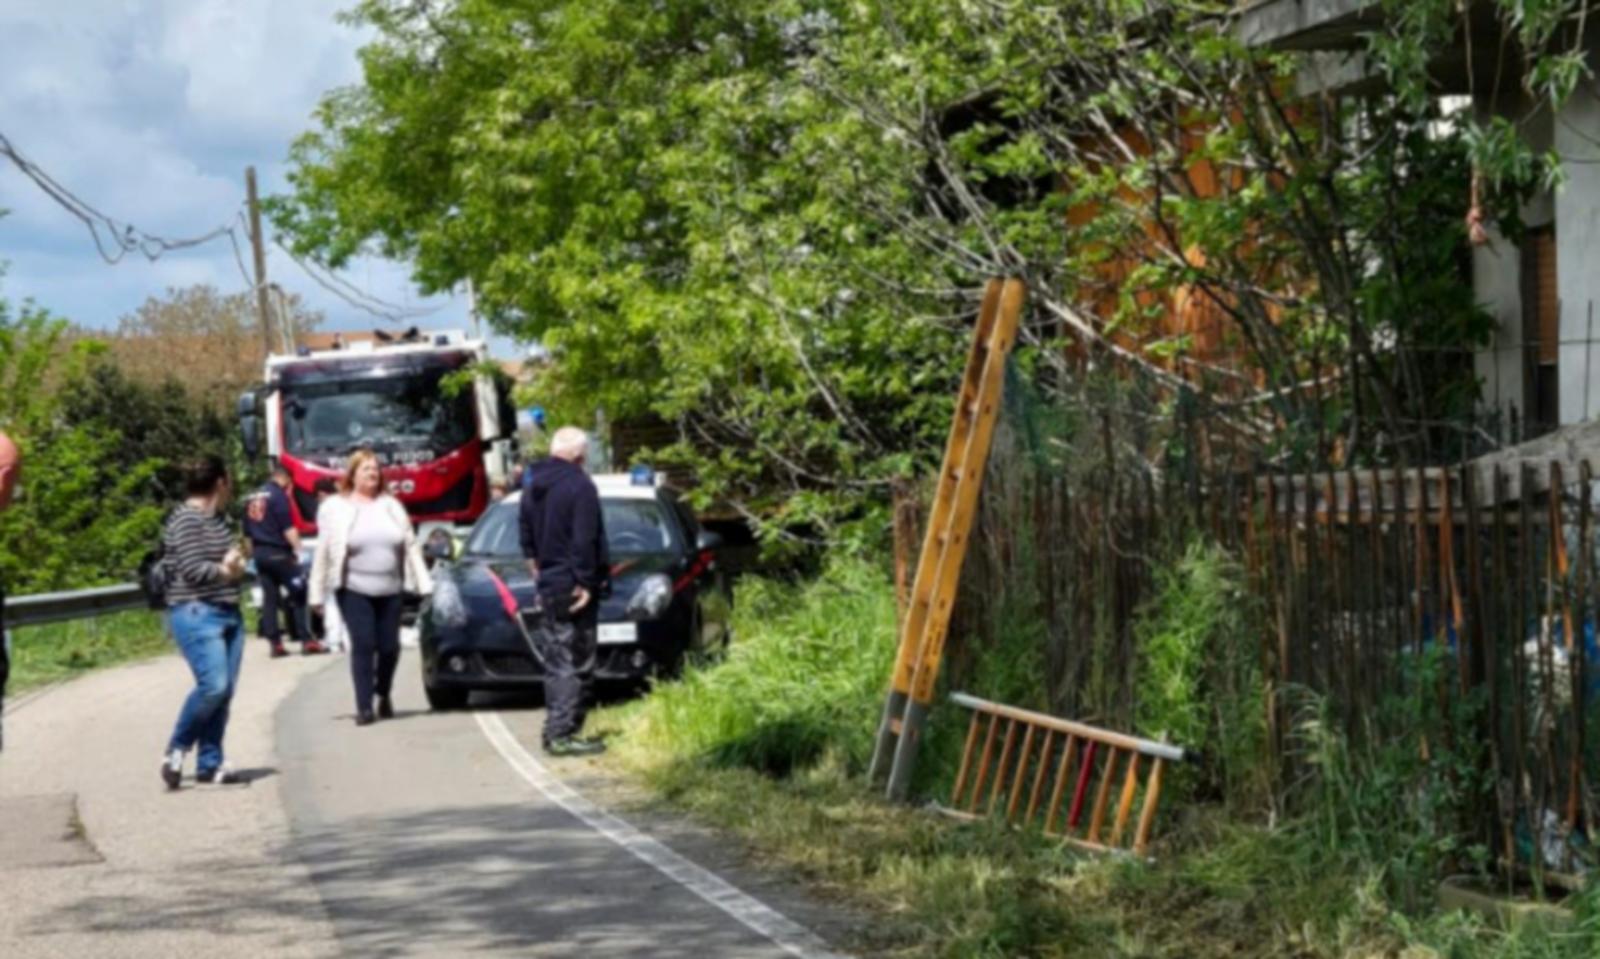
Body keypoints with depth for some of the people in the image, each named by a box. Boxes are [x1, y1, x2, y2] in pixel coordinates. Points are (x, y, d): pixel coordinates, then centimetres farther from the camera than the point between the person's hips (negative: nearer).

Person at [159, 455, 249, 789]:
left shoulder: (219, 519, 17)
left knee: (225, 690, 3)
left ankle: (210, 763, 8)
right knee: (213, 684, -19)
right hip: (196, 613, -9)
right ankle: (176, 748, -3)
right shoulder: (184, 520, -10)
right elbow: (192, 568, -17)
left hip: (228, 613, 9)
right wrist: (226, 570, -3)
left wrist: (237, 563, 6)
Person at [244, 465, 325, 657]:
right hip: (278, 552, -7)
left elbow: (247, 532, 18)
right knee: (297, 593, -2)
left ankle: (275, 643, 3)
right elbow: (288, 528, -17)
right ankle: (306, 640, -5)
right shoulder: (279, 495, -9)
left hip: (260, 553, 7)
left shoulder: (252, 498, 14)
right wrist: (298, 549, -16)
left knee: (269, 597, 7)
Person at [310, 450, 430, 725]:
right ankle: (364, 707, -3)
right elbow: (323, 554, -1)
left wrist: (423, 585, 5)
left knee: (389, 647, 2)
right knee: (363, 645, -9)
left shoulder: (392, 506, 11)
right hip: (354, 590, -3)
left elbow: (411, 547, 11)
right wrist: (317, 594, -3)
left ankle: (384, 695, 27)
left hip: (390, 590, 3)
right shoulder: (335, 508, 0)